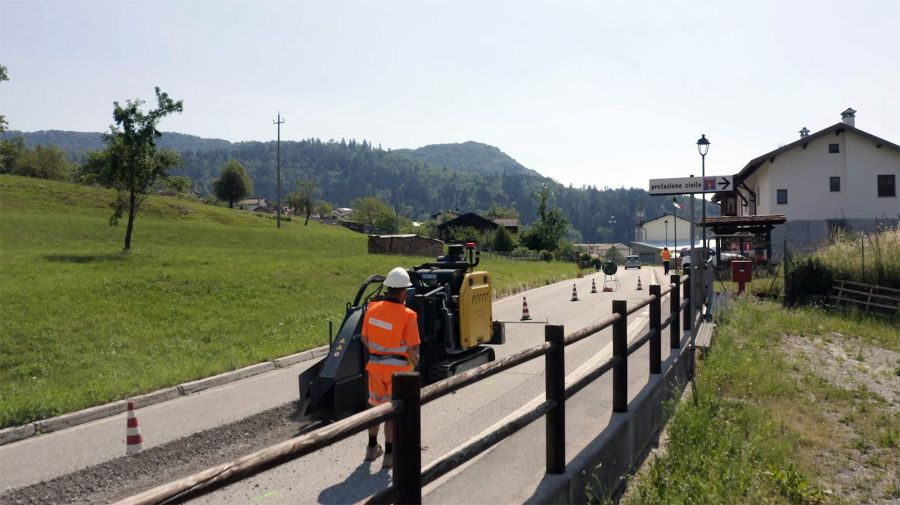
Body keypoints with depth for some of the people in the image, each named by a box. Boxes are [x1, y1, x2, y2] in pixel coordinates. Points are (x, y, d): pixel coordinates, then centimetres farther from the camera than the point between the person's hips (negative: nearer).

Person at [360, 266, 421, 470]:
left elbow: (364, 338, 6)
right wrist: (414, 362, 2)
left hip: (375, 365, 5)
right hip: (397, 367, -5)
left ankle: (372, 448, 34)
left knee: (376, 406, 21)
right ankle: (389, 455, 14)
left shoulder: (372, 309, -3)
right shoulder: (407, 315, -19)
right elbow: (413, 348, -19)